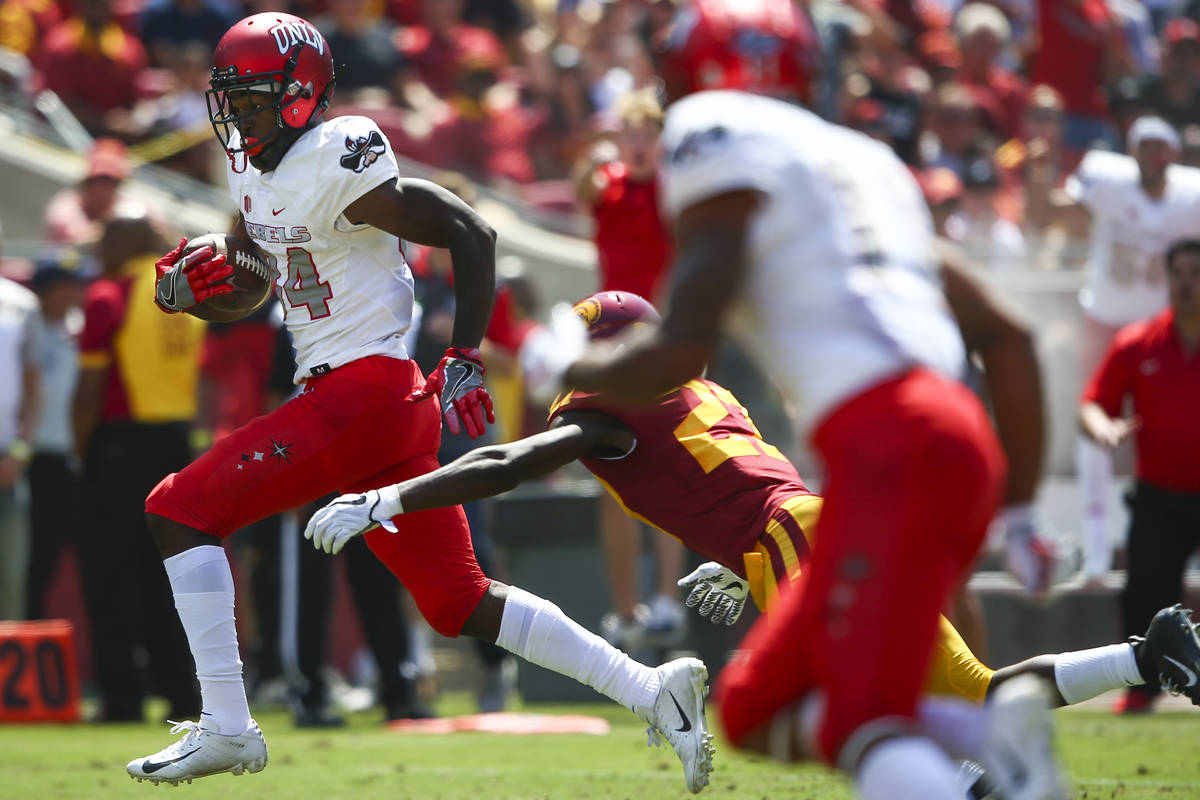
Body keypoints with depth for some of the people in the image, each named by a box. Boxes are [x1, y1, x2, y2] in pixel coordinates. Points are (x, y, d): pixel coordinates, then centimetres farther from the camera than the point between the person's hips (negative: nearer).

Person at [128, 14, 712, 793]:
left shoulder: (336, 165, -14)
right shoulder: (253, 169, 14)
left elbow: (472, 233, -14)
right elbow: (252, 289, 26)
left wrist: (464, 363, -15)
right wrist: (188, 285, 4)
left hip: (363, 394, -10)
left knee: (181, 510, -10)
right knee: (462, 604, 11)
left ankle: (226, 728, -10)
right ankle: (652, 690, 12)